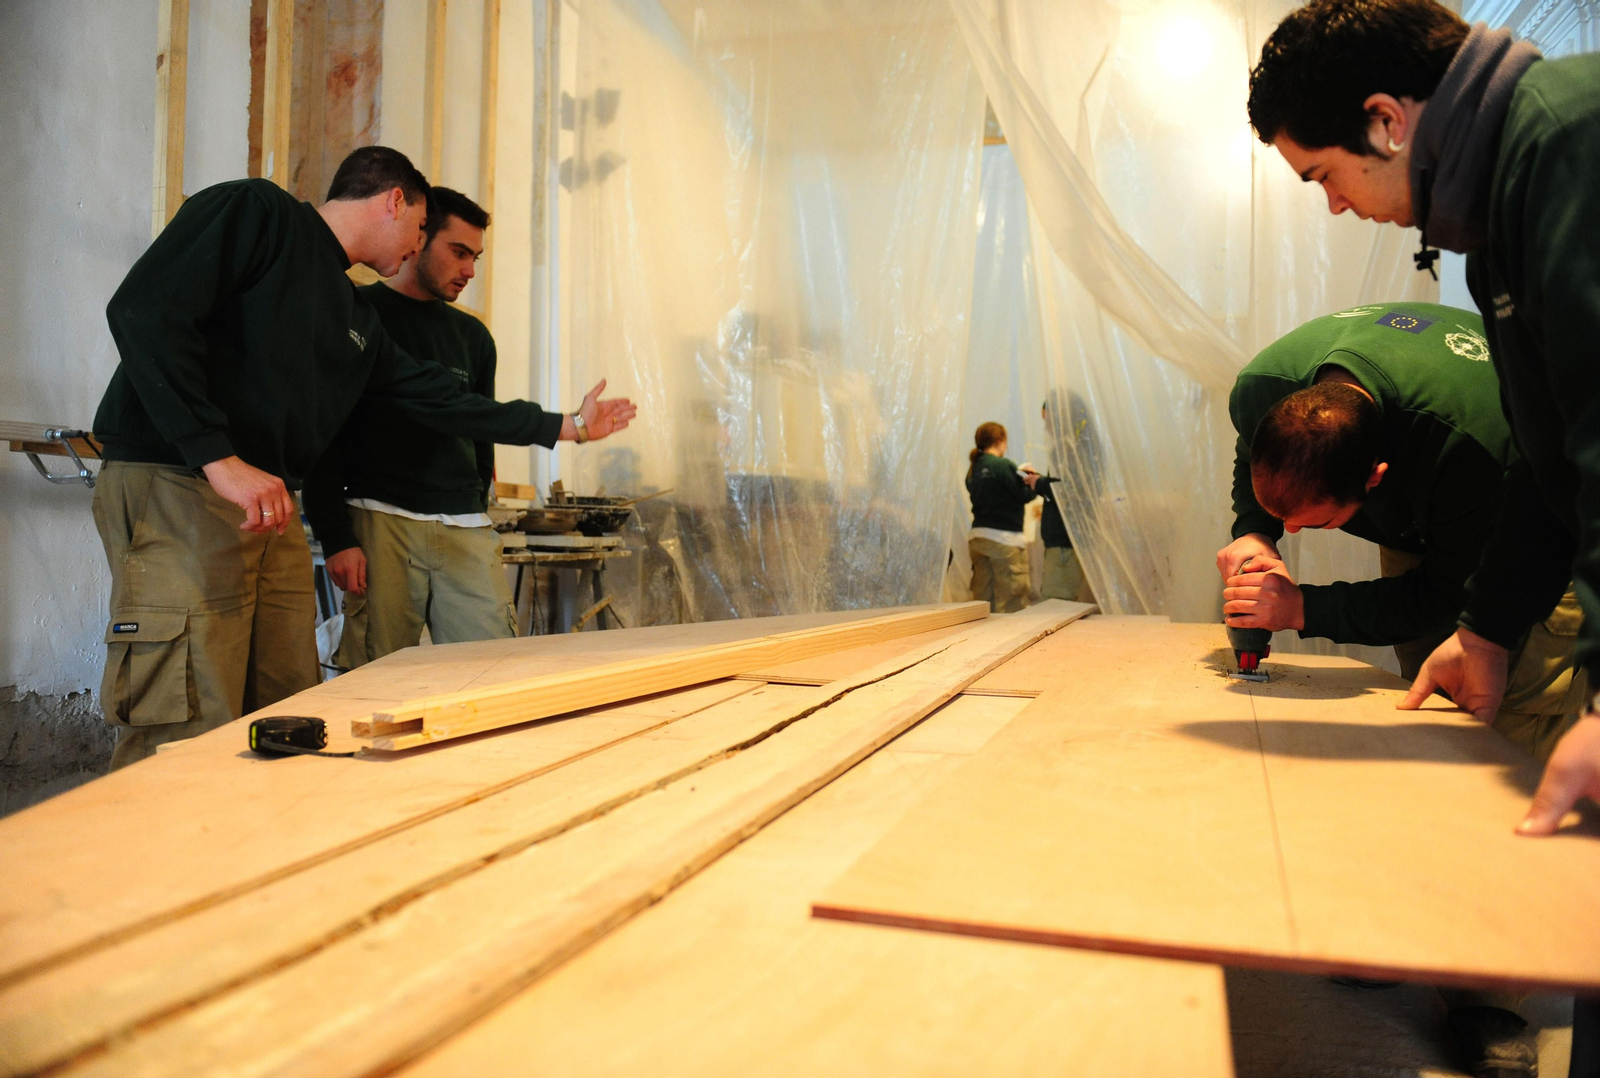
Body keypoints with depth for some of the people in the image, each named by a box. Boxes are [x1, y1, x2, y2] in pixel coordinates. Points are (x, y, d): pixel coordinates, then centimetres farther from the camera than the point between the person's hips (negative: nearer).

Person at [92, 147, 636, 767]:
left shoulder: (360, 324, 23)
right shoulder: (256, 211, 0)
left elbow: (441, 401, 29)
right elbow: (146, 310, -13)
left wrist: (563, 426, 33)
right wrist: (220, 458, -20)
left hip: (273, 510, 8)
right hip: (175, 488, -8)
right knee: (187, 739, -11)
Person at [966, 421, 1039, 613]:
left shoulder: (974, 469, 9)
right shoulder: (1004, 466, -12)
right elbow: (1022, 496, -10)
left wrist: (1023, 480, 12)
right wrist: (1033, 484, 8)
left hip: (977, 536, 7)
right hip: (1005, 537, -7)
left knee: (983, 597, 11)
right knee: (1011, 602, -2)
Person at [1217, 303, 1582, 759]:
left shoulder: (1466, 450, -44)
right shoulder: (1259, 388, -30)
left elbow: (1446, 597, -30)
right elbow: (1249, 464, -3)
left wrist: (1304, 609, -38)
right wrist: (1253, 533, -25)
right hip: (1411, 518, 5)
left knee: (1527, 707, -19)